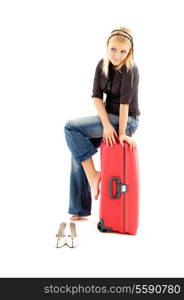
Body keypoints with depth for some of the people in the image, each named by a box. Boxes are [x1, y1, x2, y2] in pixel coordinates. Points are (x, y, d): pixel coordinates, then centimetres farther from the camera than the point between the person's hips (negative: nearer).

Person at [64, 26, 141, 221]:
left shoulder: (130, 70, -20)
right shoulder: (102, 65, 0)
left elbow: (125, 103, -22)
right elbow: (96, 96, -7)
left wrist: (121, 133, -21)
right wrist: (106, 125, -18)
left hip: (127, 121, -7)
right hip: (109, 118, 7)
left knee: (71, 128, -17)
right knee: (78, 152, 1)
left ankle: (93, 175, -9)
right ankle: (80, 209, 9)